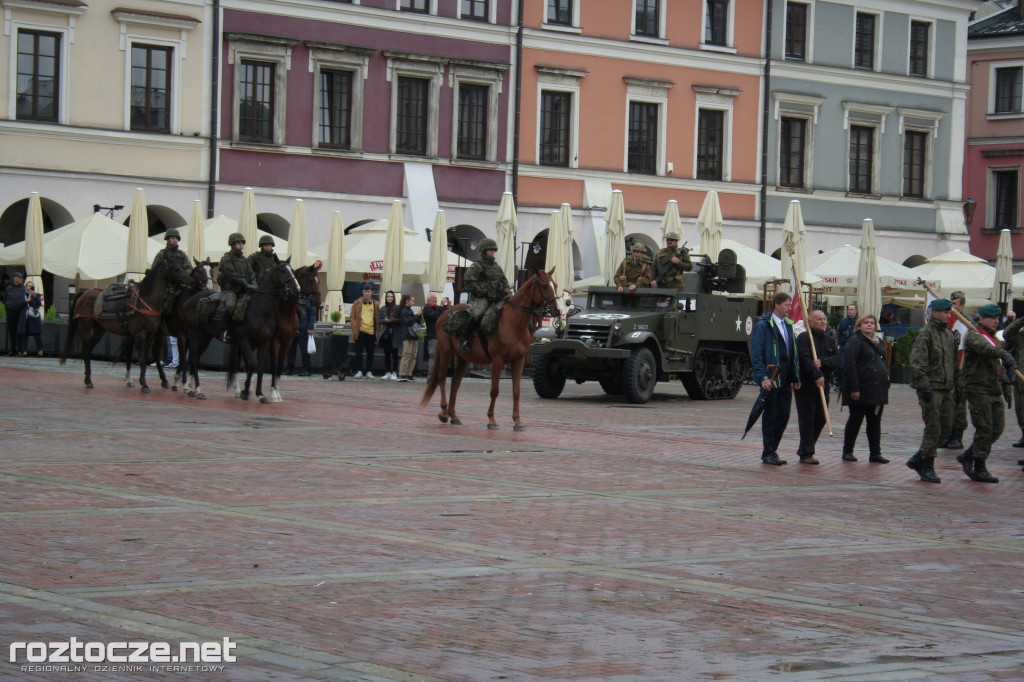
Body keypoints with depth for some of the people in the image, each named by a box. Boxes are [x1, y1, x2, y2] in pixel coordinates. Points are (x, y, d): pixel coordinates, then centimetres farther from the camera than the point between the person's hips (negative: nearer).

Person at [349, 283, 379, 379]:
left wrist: (377, 331, 3)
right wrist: (355, 327, -7)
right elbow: (352, 317, 5)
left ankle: (369, 372, 12)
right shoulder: (357, 303, 4)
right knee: (357, 353, -2)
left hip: (371, 332, 2)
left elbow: (378, 319, 12)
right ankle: (358, 371, 3)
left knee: (370, 353, 6)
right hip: (360, 331, -2)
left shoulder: (376, 304, 9)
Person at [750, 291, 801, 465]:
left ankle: (772, 450, 18)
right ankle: (768, 453, 6)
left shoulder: (788, 325, 15)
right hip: (770, 381, -7)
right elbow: (756, 354, -12)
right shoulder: (763, 326, -8)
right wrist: (763, 377, -21)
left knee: (783, 417, 8)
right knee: (770, 417, -1)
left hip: (786, 381, 7)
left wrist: (796, 378, 15)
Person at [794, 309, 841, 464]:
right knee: (807, 420, -5)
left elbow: (837, 359, 2)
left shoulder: (830, 340, 15)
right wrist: (817, 376, -27)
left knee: (820, 419, 9)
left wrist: (822, 362, -16)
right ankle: (806, 453, -1)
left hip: (824, 386, 7)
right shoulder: (803, 338, -6)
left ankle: (804, 450, 22)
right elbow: (805, 360, -18)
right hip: (806, 386, -7)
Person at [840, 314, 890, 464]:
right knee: (855, 420, 1)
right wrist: (854, 388, -22)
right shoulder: (855, 341, -8)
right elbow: (850, 365, -16)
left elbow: (884, 363, 25)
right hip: (861, 390, -7)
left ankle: (875, 453, 10)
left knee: (875, 422, 7)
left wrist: (886, 382, 13)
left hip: (877, 389, 7)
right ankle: (847, 451, 11)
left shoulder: (878, 343, 18)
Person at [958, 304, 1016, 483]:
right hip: (978, 389, -9)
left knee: (998, 428, 6)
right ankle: (979, 469, -2)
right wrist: (1005, 355, -45)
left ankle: (967, 456, 20)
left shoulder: (994, 339, 23)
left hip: (995, 392, 9)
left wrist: (1006, 388, 22)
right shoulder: (974, 336, -7)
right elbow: (983, 348, -31)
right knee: (984, 428, -9)